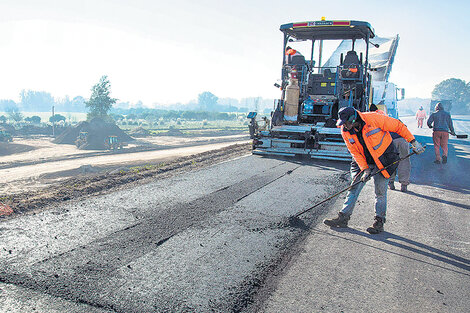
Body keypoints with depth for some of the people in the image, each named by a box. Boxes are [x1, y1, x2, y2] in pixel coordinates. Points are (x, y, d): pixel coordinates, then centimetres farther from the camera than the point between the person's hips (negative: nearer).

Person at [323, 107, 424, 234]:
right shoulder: (345, 131, -10)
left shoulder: (373, 118, -24)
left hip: (383, 159, -4)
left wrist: (413, 142, -10)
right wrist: (365, 169, -15)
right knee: (354, 187, 2)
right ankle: (343, 217, 8)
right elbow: (355, 152, -6)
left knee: (380, 191, -3)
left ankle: (379, 222, 11)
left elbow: (398, 126, -14)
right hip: (364, 161, 4)